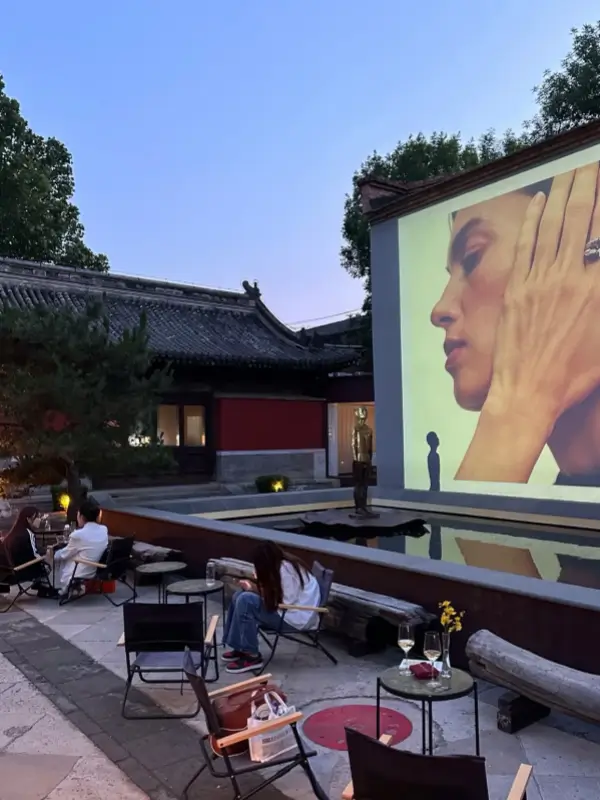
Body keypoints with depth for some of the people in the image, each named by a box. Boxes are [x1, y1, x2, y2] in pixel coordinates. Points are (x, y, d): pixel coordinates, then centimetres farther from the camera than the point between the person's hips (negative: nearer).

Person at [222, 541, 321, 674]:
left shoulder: (286, 569, -22)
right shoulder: (283, 565, 6)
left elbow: (286, 603, -23)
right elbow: (279, 594, 9)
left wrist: (256, 590, -12)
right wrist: (254, 588, -2)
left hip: (297, 617, -10)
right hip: (290, 611, 10)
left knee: (245, 601, -21)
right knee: (239, 596, 5)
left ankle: (252, 656, -12)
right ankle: (241, 648, 8)